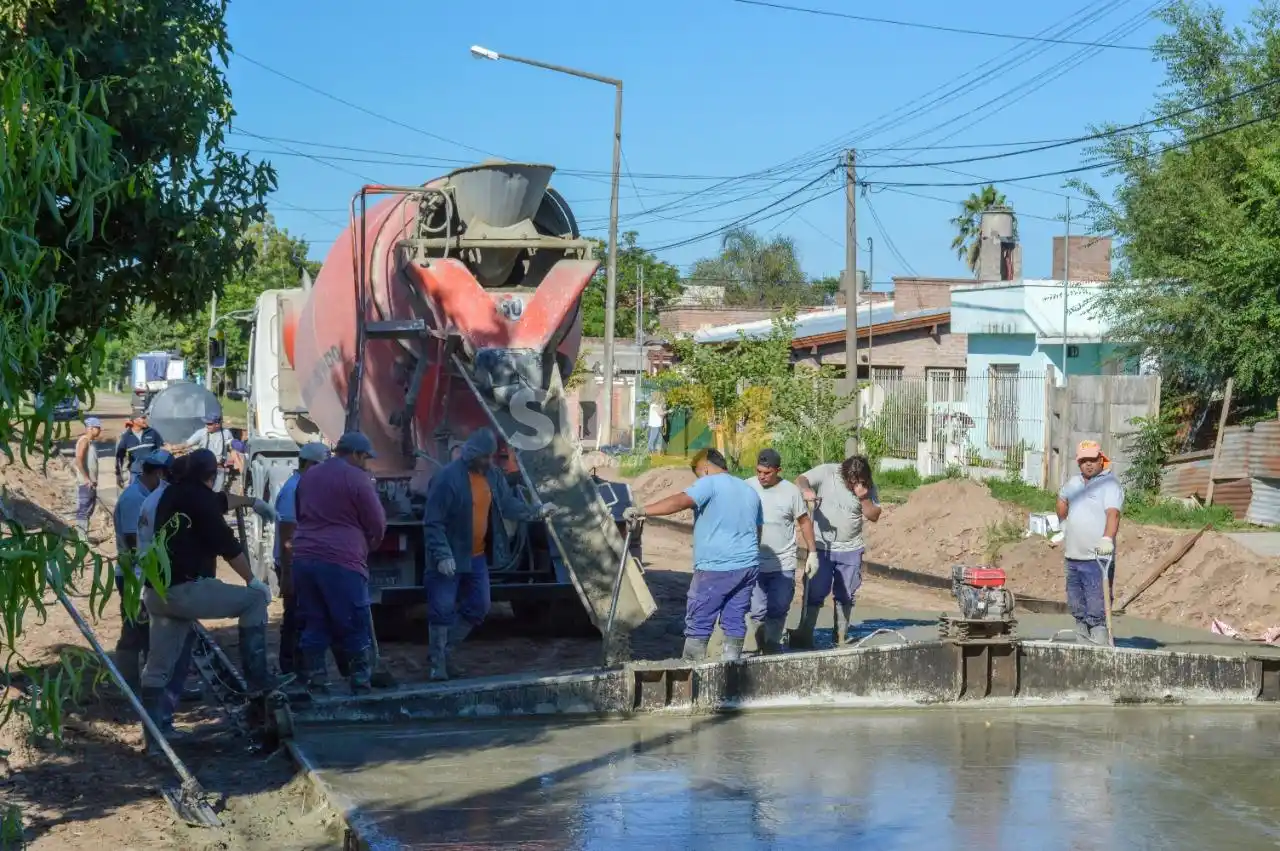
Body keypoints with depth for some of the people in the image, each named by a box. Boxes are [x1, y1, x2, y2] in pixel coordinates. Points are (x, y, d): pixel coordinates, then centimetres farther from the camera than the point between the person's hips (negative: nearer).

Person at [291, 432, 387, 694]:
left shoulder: (308, 476, 17)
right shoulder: (357, 478, -4)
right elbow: (377, 525, 0)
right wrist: (368, 544, 19)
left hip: (304, 559, 6)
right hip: (341, 561, -6)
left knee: (313, 627, 9)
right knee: (357, 631, 1)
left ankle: (315, 688, 8)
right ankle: (361, 688, 1)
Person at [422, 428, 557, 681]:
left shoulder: (493, 475, 2)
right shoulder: (447, 478, -21)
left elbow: (508, 504, 10)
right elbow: (433, 522, -21)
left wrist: (537, 511, -4)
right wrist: (443, 555, -27)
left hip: (477, 557, 8)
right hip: (449, 558, -8)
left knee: (478, 607, 13)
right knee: (442, 610, -2)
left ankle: (444, 652, 28)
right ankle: (437, 664, 10)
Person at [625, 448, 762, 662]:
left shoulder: (710, 483, -8)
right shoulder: (750, 491, 18)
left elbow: (680, 501, -24)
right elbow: (757, 532, 25)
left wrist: (642, 511, -31)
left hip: (715, 568, -7)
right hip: (748, 566, 7)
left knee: (698, 624, -1)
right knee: (735, 621, 11)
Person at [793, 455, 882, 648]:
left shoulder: (868, 487, -2)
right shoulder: (826, 473, -11)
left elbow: (874, 516, -3)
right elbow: (801, 480, -18)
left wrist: (864, 497, -20)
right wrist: (806, 490, -41)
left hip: (850, 550, 3)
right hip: (821, 546, -3)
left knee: (845, 596, 12)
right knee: (814, 593, -3)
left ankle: (841, 637, 24)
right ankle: (804, 636, 2)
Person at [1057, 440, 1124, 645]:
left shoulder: (1110, 484, -9)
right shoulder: (1074, 482, 15)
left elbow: (1113, 513, -25)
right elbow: (1062, 499, 37)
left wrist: (1107, 538, -40)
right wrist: (1064, 525, 38)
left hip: (1097, 558, -8)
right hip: (1073, 556, 8)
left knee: (1097, 610, -12)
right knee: (1076, 606, 15)